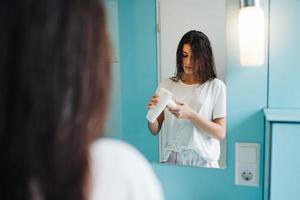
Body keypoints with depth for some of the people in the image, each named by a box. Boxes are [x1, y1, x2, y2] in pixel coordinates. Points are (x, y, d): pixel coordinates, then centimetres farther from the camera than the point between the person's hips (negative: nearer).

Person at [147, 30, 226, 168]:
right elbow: (155, 130, 7)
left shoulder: (216, 86, 0)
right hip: (171, 160, 2)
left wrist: (190, 114, -16)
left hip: (202, 162, -1)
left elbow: (220, 133, -5)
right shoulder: (166, 85, 6)